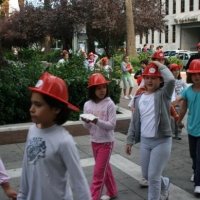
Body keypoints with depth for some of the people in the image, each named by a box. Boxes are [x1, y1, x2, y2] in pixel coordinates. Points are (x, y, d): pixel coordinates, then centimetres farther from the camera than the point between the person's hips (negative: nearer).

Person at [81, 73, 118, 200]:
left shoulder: (109, 104, -15)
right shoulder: (87, 105, -2)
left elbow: (112, 125, -17)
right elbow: (87, 127, 2)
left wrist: (97, 121, -31)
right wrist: (86, 122, -21)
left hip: (106, 142, -5)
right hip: (94, 142, 5)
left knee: (98, 172, -2)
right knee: (105, 168, 19)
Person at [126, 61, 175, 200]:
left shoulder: (163, 94, -8)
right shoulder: (139, 98, 7)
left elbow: (171, 80, -29)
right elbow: (135, 121, 12)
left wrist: (160, 65, -13)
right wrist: (130, 141, 10)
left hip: (162, 142, -6)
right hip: (145, 141, 6)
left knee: (153, 176, -4)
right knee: (146, 175, 17)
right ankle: (165, 183, 47)